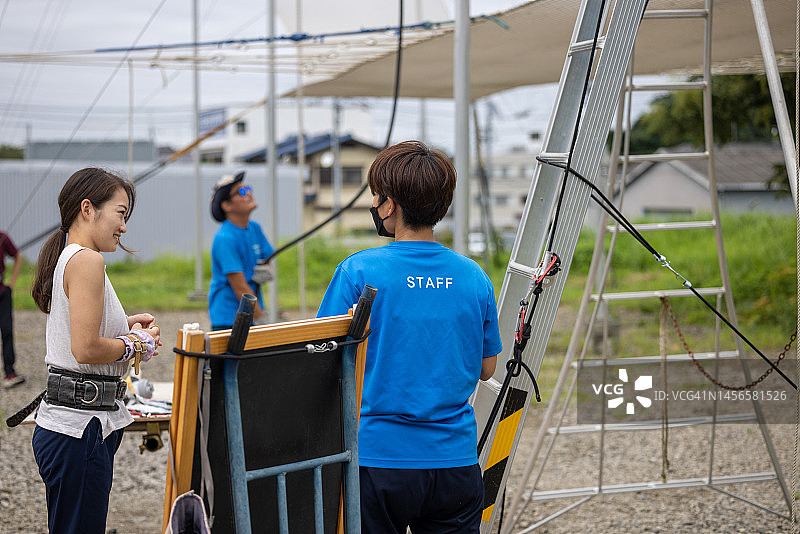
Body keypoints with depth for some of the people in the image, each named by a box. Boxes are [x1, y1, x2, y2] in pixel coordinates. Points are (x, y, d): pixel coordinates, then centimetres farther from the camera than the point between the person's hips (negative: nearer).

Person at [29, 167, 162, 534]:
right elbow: (85, 349, -21)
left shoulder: (66, 258, 15)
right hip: (80, 428, -10)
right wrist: (136, 344, -6)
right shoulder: (87, 261, -15)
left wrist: (122, 329, 13)